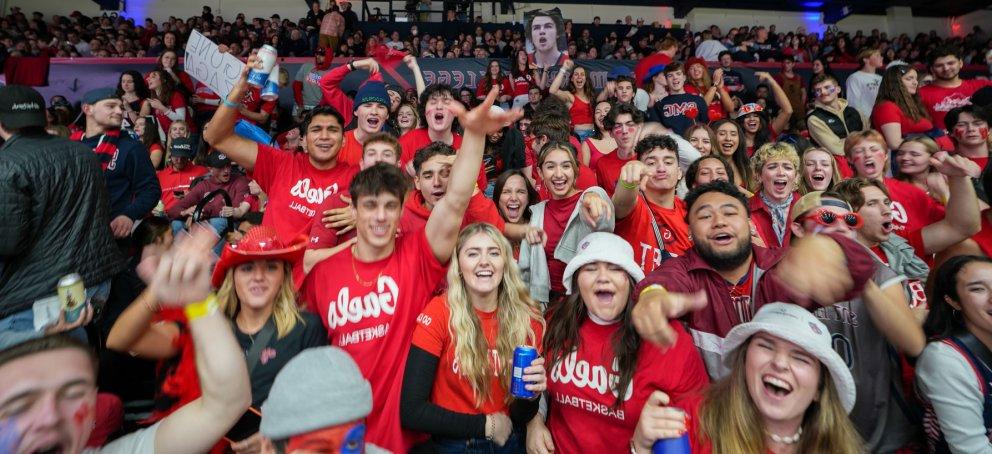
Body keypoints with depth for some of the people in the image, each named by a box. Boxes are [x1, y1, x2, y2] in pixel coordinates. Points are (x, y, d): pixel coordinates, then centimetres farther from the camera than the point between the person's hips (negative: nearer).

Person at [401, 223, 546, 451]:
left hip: (508, 443, 2)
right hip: (451, 444, -2)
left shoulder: (528, 318, -8)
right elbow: (411, 412, -16)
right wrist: (486, 425, -12)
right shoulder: (439, 312, -15)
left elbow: (517, 418, -1)